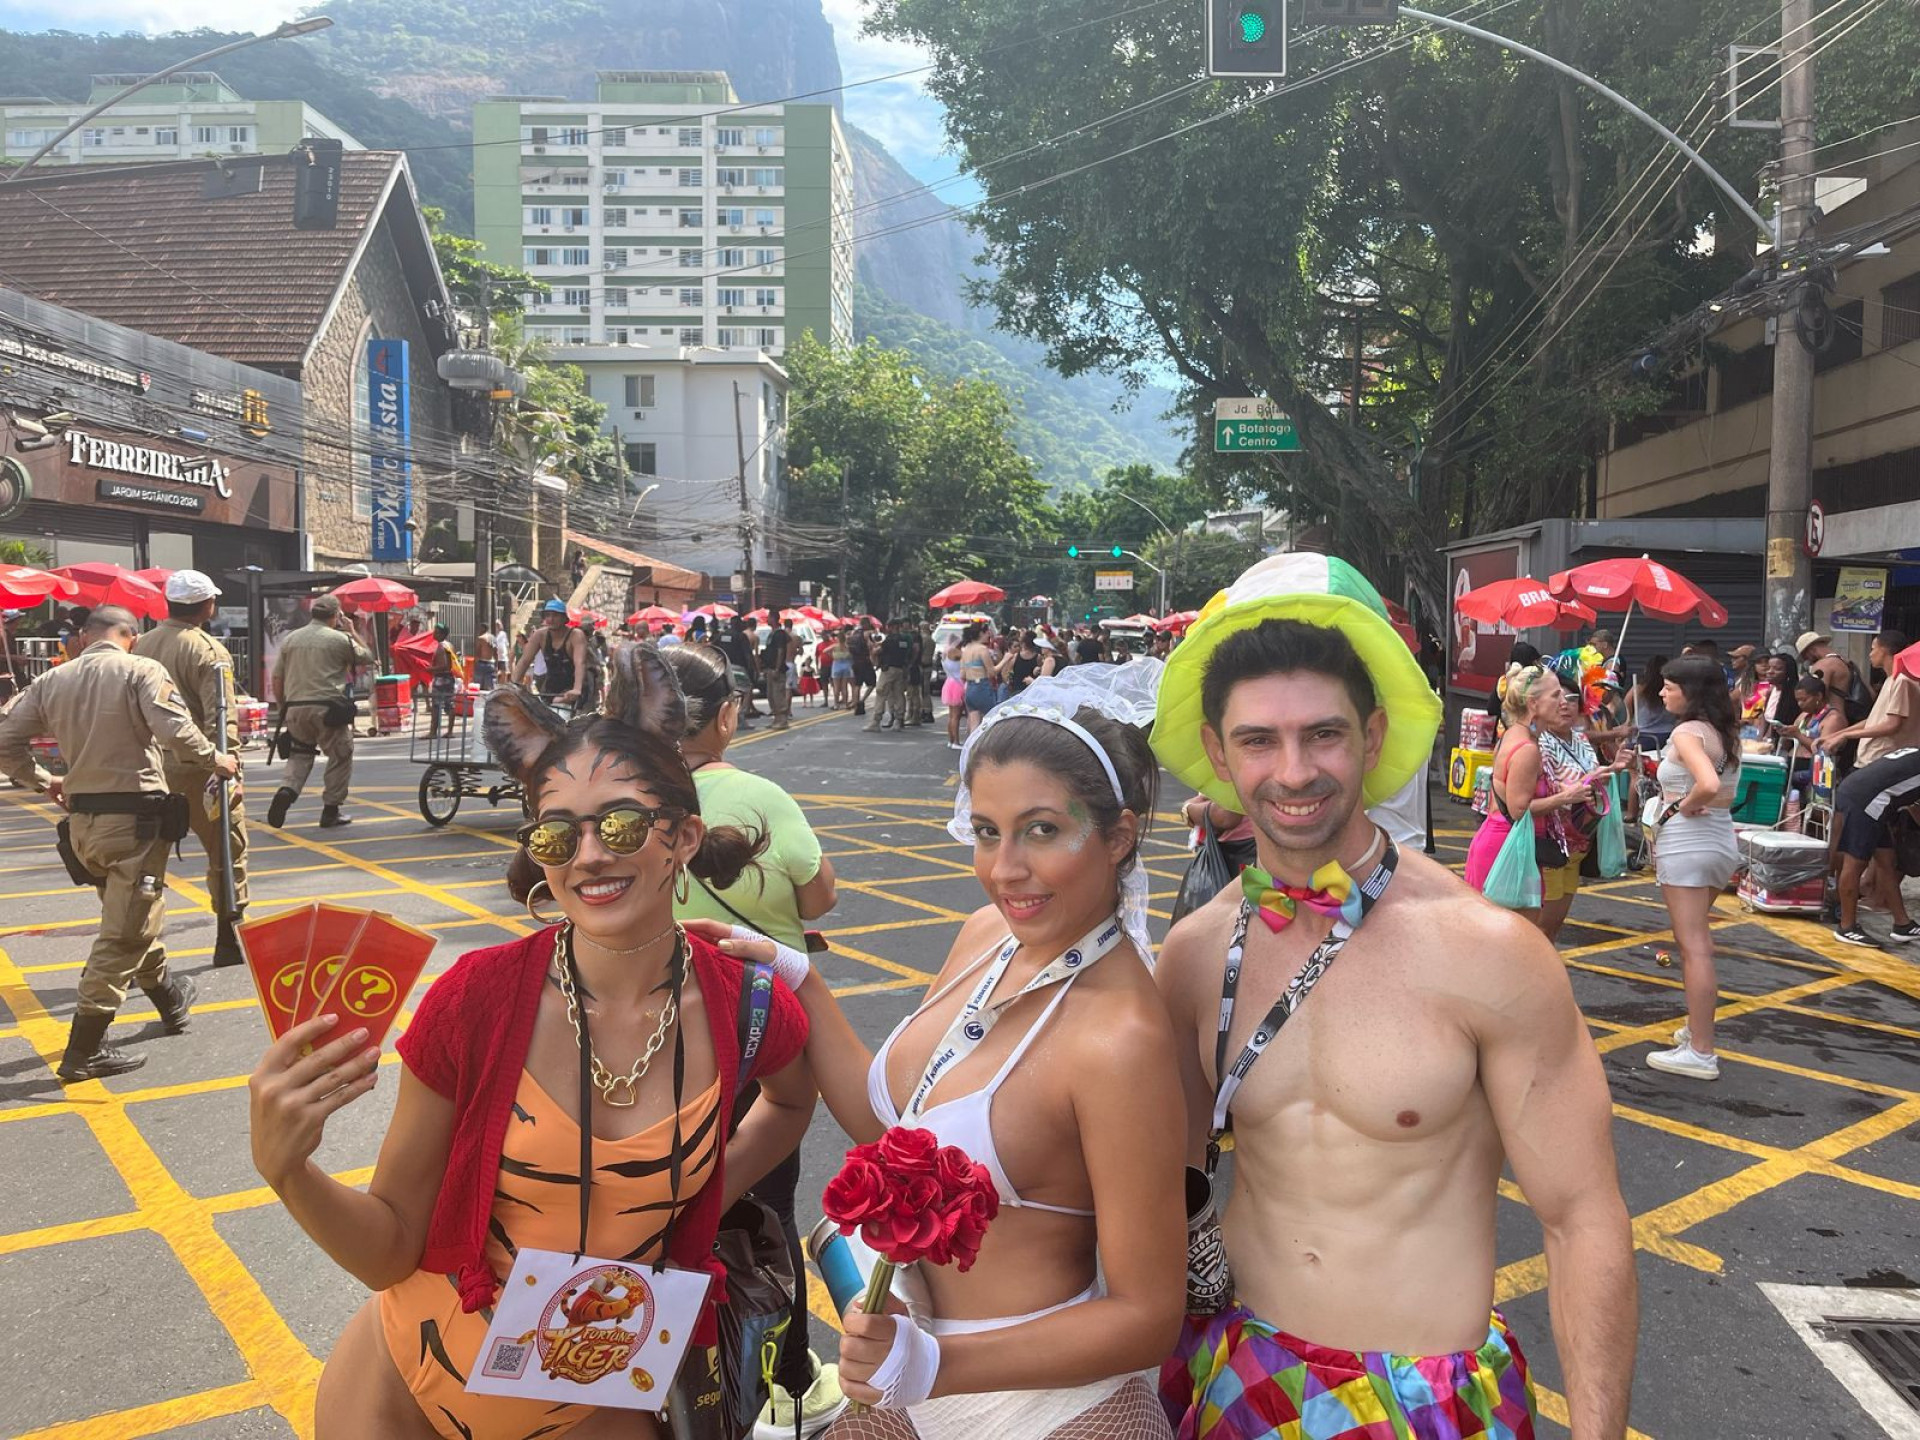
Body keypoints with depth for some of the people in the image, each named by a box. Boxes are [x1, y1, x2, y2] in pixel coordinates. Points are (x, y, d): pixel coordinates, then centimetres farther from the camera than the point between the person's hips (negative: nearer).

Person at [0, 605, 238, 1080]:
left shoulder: (52, 680, 9)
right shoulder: (142, 671, -9)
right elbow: (177, 732, -21)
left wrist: (41, 781, 23)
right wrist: (217, 761, -5)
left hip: (81, 820, 7)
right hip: (134, 815, -7)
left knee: (134, 918, 24)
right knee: (123, 934, -2)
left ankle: (171, 1001, 41)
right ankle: (83, 1052, -3)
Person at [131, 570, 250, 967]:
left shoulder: (140, 646, 9)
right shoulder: (208, 651, -11)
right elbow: (222, 718, -20)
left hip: (150, 769, 6)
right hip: (197, 770, -6)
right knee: (228, 852, 8)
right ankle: (229, 941, 13)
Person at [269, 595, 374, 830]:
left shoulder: (290, 639, 11)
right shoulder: (340, 639, -3)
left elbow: (277, 680, 12)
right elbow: (367, 657, 11)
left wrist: (284, 707, 22)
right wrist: (352, 632, 19)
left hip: (295, 707, 5)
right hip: (327, 708, -5)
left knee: (299, 754, 19)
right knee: (340, 757, 9)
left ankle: (287, 790, -8)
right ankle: (331, 811, 11)